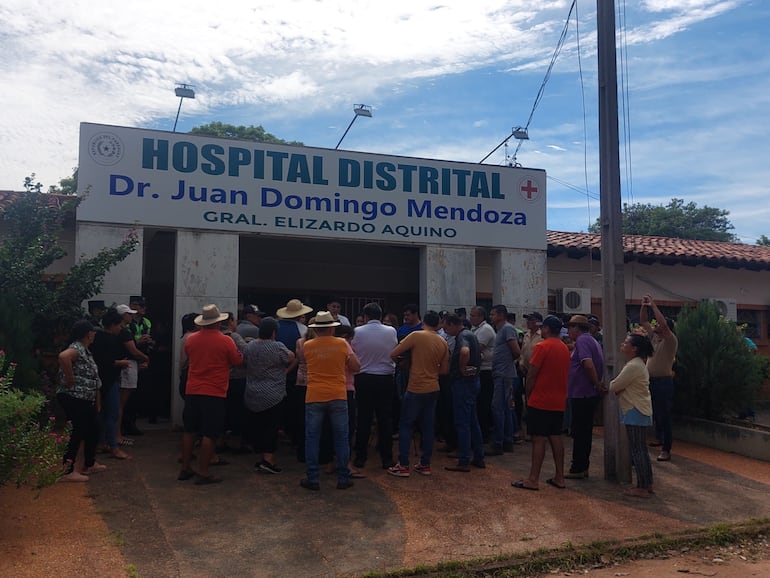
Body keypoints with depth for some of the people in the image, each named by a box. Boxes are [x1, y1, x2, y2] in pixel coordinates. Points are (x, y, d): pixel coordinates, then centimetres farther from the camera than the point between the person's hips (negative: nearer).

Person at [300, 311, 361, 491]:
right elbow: (356, 367, 1)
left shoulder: (307, 346, 0)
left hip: (314, 397, 0)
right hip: (338, 396, 0)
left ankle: (313, 479, 9)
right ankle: (343, 478, 12)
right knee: (341, 438, 8)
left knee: (312, 438, 7)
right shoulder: (342, 344, -2)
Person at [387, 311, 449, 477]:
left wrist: (399, 360, 11)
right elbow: (444, 370, 10)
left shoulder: (416, 336, -11)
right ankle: (425, 464, 16)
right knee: (427, 427, 12)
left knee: (405, 426, 4)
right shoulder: (443, 342, 5)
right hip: (433, 389, 5)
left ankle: (403, 466, 3)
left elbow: (393, 354, -11)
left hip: (416, 389, -5)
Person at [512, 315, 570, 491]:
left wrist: (528, 396, -2)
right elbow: (564, 374, 13)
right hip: (559, 402, 7)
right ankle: (559, 477, 17)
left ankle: (533, 479, -1)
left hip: (540, 401, -7)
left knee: (538, 439, -4)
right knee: (556, 437, 13)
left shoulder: (542, 347, -14)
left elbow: (531, 375, -13)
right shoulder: (565, 348, 10)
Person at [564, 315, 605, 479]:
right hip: (589, 393, 10)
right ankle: (583, 467, 22)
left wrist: (597, 384, -17)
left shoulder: (582, 340, -14)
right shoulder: (592, 341, 17)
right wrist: (598, 384, 11)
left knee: (579, 431, -3)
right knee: (585, 431, 15)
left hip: (582, 394, -10)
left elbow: (588, 363, -26)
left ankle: (577, 469, 3)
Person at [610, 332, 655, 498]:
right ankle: (647, 485, 23)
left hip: (635, 412, -10)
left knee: (637, 450, -4)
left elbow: (613, 387, -16)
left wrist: (612, 384, 5)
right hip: (641, 411, 10)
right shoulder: (638, 363, 14)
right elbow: (622, 386, 16)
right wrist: (618, 386, -4)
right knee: (641, 449, 15)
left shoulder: (633, 366, -19)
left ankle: (642, 488, 1)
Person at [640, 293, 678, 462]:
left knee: (664, 415, -6)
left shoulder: (670, 341, -12)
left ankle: (666, 449, -2)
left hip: (664, 382, -8)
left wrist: (653, 305, -25)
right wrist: (644, 306, -2)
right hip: (651, 380, 8)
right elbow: (643, 321, 13)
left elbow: (664, 324, -28)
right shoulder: (653, 336, 9)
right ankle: (660, 438, 39)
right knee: (655, 413, 21)